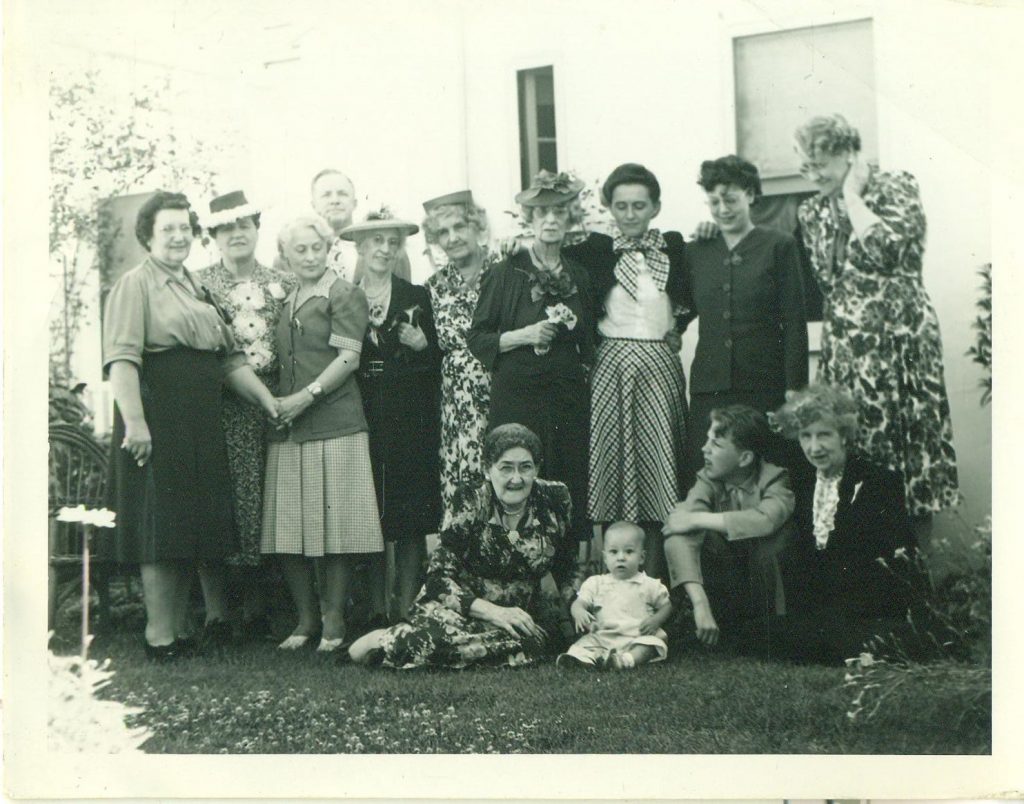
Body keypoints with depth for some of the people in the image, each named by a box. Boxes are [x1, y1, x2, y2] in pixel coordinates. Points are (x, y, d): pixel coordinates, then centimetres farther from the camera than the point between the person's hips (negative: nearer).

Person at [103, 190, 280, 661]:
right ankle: (159, 636, 4)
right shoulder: (135, 285, -6)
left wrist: (265, 398, 8)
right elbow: (122, 358, -17)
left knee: (194, 524, 11)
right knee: (161, 526, -4)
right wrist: (134, 421, -27)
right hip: (158, 418, -8)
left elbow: (229, 358, 19)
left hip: (202, 420, 8)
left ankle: (180, 628, 21)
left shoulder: (199, 289, 19)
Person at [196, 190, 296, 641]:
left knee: (268, 499, 1)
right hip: (223, 407, -2)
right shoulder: (200, 285, 7)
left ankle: (257, 605, 9)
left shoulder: (283, 283, 14)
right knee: (225, 498, -6)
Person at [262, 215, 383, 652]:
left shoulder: (344, 295, 0)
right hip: (288, 428, 6)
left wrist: (307, 396, -16)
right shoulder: (286, 302, 20)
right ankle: (306, 619, 13)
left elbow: (348, 357, -9)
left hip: (333, 422, -6)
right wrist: (273, 403, 8)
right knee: (290, 528, 4)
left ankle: (333, 619, 5)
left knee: (333, 522, -4)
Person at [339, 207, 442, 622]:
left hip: (409, 421, 0)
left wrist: (422, 345, -8)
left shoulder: (416, 297, 10)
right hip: (360, 420, 0)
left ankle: (407, 610, 2)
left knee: (411, 523, -3)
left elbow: (436, 362, 11)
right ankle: (375, 613, 9)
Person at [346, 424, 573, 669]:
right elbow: (439, 577, -15)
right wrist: (494, 611, -26)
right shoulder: (470, 505, -11)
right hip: (465, 604, -4)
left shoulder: (555, 500, -4)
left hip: (522, 610, 4)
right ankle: (384, 640, -8)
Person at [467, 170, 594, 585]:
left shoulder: (579, 277, 15)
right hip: (518, 398, -4)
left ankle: (561, 591, 9)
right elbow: (476, 338, 0)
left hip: (569, 398, 4)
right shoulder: (506, 274, 2)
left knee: (570, 489, 0)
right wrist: (524, 336, -12)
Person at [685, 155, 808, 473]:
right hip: (709, 387, 3)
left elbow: (794, 322, -1)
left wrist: (795, 388, -6)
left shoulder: (778, 247, 3)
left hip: (765, 387, -3)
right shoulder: (695, 251, 13)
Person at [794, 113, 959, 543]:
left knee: (906, 437, -2)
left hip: (898, 339, -5)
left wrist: (851, 194, -11)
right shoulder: (813, 213, 13)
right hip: (844, 348, 5)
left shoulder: (894, 188, -2)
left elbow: (885, 248, -20)